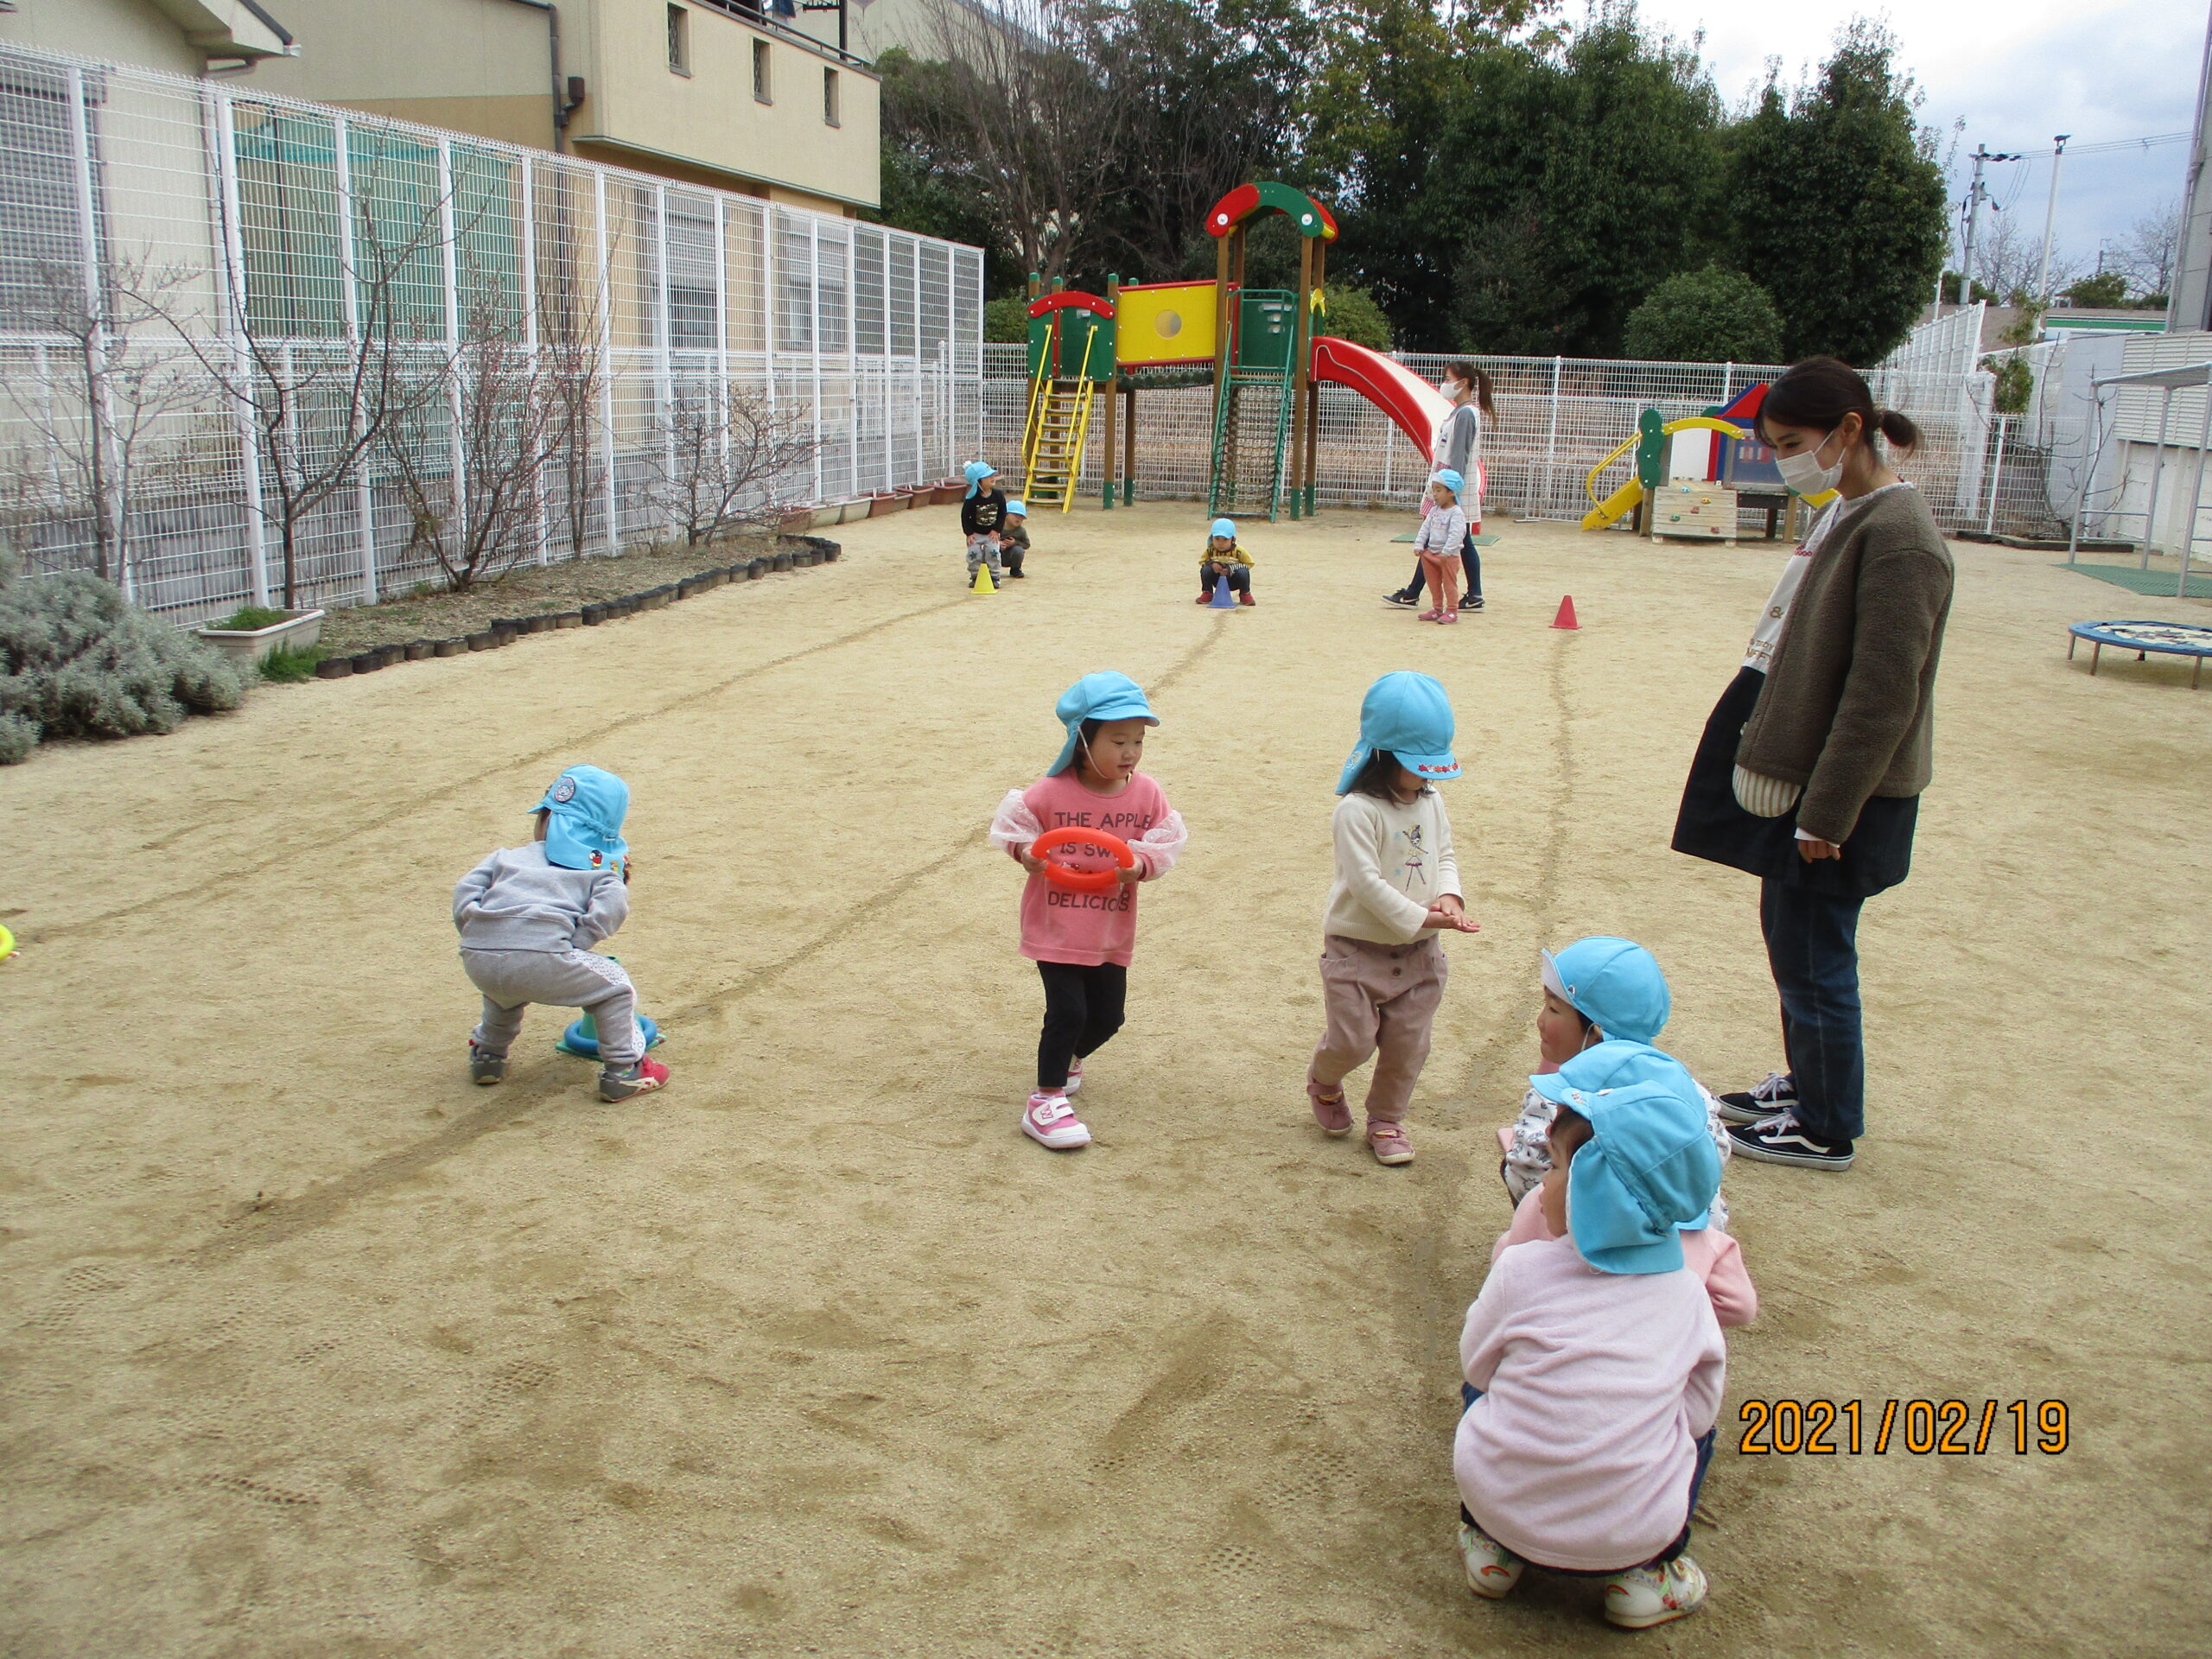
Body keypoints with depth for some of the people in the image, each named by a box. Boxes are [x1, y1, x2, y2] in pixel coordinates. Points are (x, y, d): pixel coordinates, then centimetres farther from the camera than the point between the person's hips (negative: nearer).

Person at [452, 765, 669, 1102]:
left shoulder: (508, 856, 29)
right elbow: (608, 910, 0)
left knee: (505, 990, 41)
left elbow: (464, 893, 16)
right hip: (540, 959, -5)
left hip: (476, 960, 5)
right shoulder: (603, 869, 21)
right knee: (616, 986, 17)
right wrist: (572, 948, 8)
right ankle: (621, 1071, 15)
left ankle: (487, 1055, 51)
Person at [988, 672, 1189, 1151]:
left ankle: (1071, 1059, 46)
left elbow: (1167, 841, -2)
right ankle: (1045, 1103, 5)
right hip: (1055, 927, -4)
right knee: (1067, 1012, -9)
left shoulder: (1146, 794, -5)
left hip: (1112, 932, 4)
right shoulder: (1051, 792, -14)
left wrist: (1142, 865, -21)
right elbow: (1013, 823, -2)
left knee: (1107, 1016, 15)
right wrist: (1023, 851, -22)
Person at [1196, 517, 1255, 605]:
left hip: (1234, 581, -2)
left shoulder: (1238, 551, -20)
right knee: (1205, 570, -23)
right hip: (1218, 581, 2)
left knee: (1243, 573, -32)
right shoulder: (1210, 550, -14)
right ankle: (1207, 593, 2)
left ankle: (1245, 594, -1)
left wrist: (1231, 568, -26)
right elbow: (1202, 561, -2)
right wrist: (1212, 564, -26)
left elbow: (1249, 564, -14)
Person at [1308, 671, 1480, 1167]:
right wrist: (1422, 918, -24)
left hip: (1418, 952, 6)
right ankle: (1324, 1084, 33)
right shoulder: (1358, 810, -20)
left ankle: (1386, 1120, 28)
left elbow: (1444, 855, 10)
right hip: (1358, 949, -6)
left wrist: (1448, 895, -11)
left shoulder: (1431, 802, 3)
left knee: (1408, 1043, 9)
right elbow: (1366, 882, -24)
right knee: (1353, 1040, -1)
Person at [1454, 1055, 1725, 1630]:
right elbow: (1699, 1409, 4)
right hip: (1633, 1532, 1)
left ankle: (1490, 1547, 21)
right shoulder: (1687, 1292, -5)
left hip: (1501, 1509, 0)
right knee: (1693, 1420, 26)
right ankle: (1645, 1573, 16)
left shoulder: (1521, 1269, -12)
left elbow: (1476, 1363, 2)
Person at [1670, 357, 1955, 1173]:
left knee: (1814, 954, 2)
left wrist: (1826, 812, -20)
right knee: (1788, 932, 19)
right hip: (1806, 772, 9)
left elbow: (1883, 694, -22)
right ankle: (1804, 1084, 36)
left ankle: (1826, 1129, 17)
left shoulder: (1897, 536, -21)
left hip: (1846, 790, -9)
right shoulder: (1846, 514, 9)